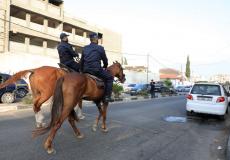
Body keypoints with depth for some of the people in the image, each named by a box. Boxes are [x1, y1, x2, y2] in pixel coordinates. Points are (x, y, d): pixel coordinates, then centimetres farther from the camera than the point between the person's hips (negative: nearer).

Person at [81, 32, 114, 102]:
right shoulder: (100, 48, 0)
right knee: (110, 77, 7)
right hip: (96, 70, -6)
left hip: (86, 70, 6)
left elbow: (82, 61, 19)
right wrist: (105, 67, 29)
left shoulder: (85, 48, 16)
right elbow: (105, 60, 9)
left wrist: (82, 70, 30)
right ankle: (107, 96, -1)